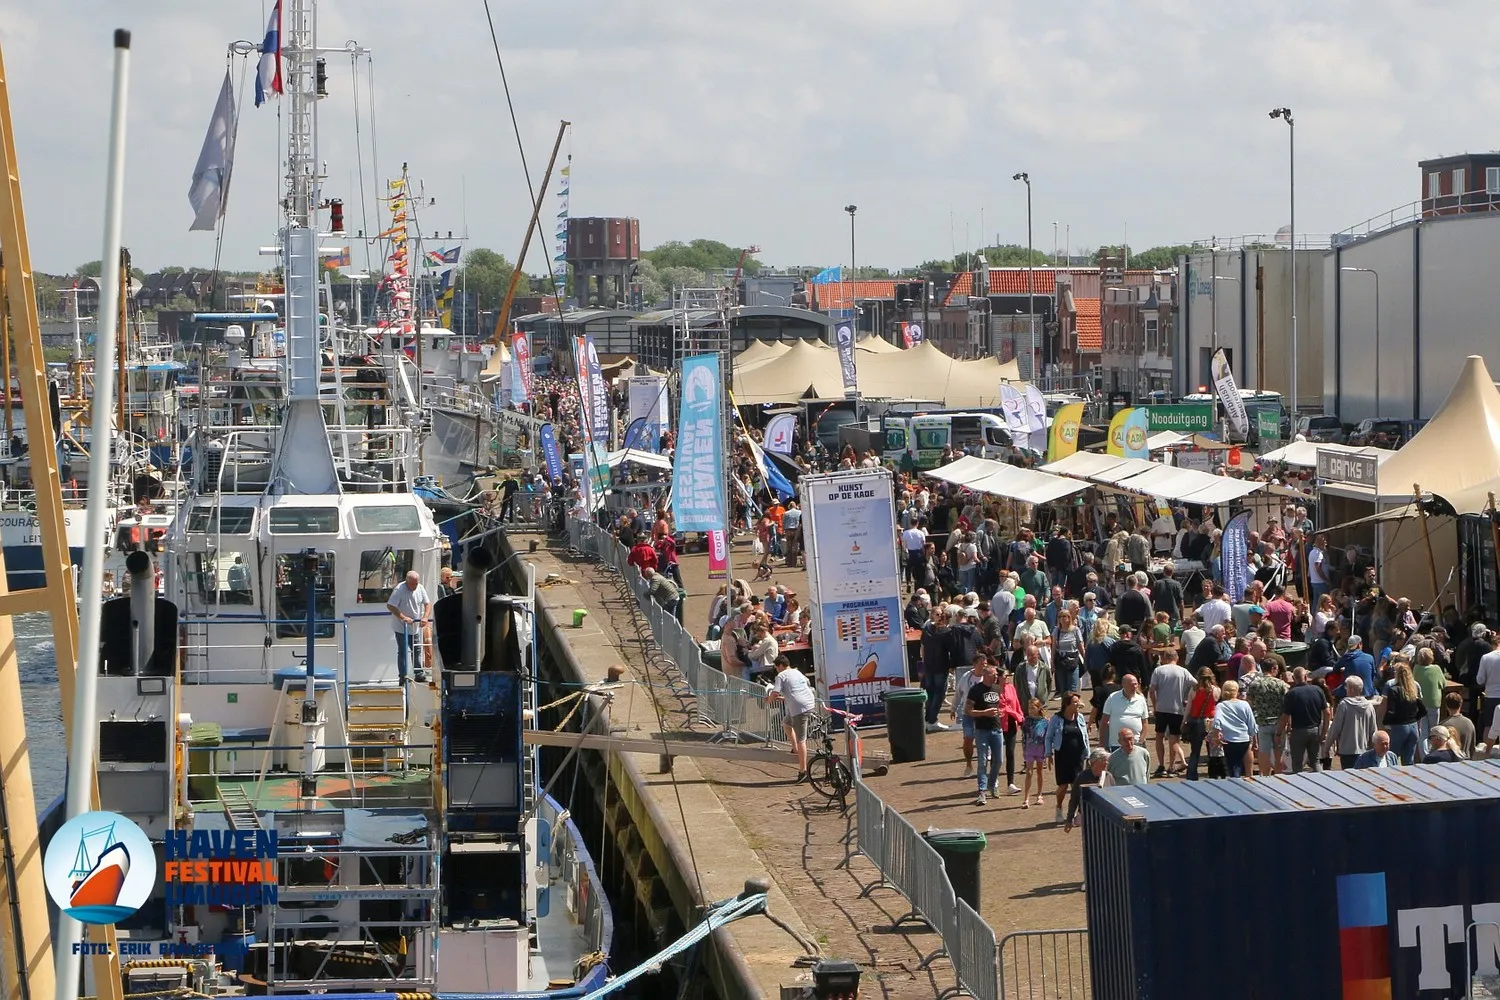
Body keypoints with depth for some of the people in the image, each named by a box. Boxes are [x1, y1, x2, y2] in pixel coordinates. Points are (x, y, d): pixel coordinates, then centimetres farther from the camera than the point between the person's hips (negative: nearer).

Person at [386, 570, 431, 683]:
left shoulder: (420, 589, -1)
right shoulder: (399, 589, -19)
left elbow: (427, 604, 7)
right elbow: (390, 606, -23)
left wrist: (425, 617, -11)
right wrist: (403, 617, -28)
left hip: (415, 627, 6)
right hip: (401, 627, -6)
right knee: (403, 652, -3)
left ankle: (419, 673, 21)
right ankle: (402, 676, 1)